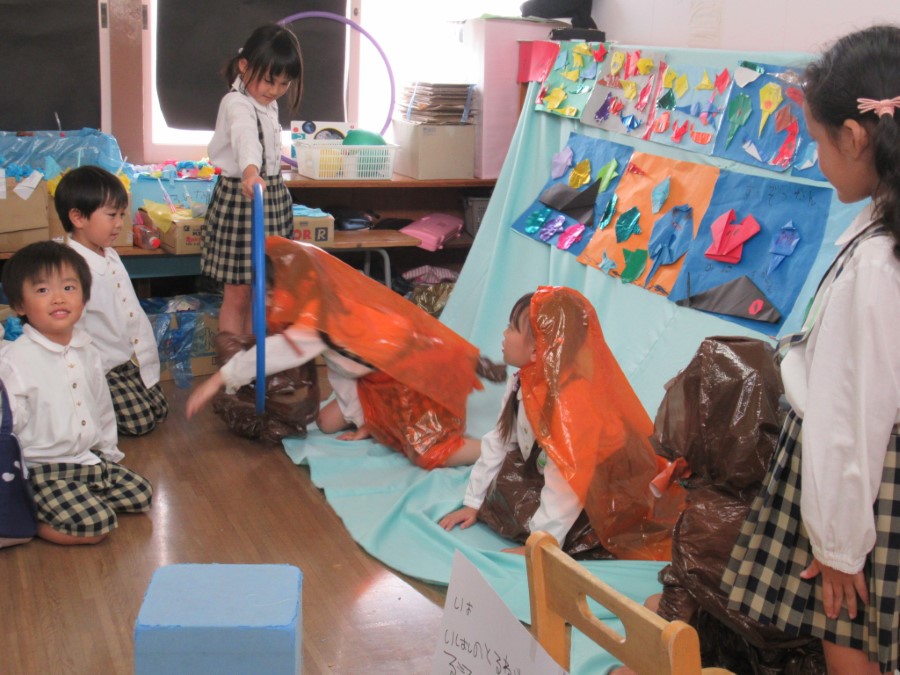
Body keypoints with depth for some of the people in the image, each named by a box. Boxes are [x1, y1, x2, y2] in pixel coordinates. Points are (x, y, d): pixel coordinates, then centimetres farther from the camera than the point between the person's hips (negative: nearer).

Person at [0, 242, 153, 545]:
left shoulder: (86, 352, 5)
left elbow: (103, 407, 19)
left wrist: (109, 451, 18)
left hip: (93, 460, 8)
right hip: (44, 471, -8)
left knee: (141, 494, 5)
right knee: (97, 524, -22)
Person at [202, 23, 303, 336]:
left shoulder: (268, 105, 9)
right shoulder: (237, 104, -20)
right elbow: (246, 138, -42)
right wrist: (250, 172, -60)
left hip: (272, 196, 9)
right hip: (240, 198, -9)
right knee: (237, 295, -2)